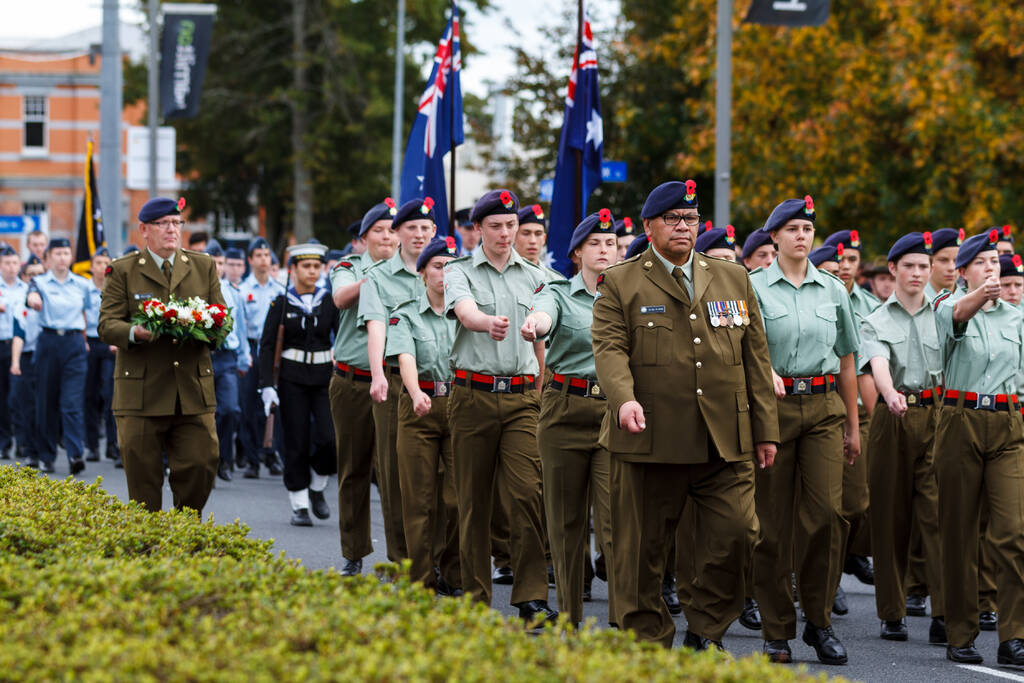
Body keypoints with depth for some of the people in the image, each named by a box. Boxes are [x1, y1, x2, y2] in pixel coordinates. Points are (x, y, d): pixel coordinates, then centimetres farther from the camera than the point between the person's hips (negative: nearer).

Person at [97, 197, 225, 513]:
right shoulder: (122, 271, 5)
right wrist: (135, 333, -24)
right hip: (141, 392, -2)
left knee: (201, 467, -3)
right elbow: (107, 326, -2)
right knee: (142, 477, 0)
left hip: (194, 391, 2)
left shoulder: (204, 267, 14)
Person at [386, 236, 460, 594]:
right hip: (419, 407, -1)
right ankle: (422, 579, 6)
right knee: (420, 497, 0)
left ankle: (454, 577, 9)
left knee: (457, 496, -2)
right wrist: (416, 393, -34)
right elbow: (406, 357, -14)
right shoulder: (405, 315, 3)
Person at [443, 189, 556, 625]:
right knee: (474, 498, 4)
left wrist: (544, 392, 15)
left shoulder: (534, 277, 12)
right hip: (473, 393, -1)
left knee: (528, 493, -11)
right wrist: (489, 323, -41)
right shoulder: (460, 271, 3)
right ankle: (475, 597, 12)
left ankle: (532, 599, -11)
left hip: (521, 396, 1)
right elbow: (464, 311, -19)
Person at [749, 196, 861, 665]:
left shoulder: (833, 290, 13)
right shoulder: (755, 287, 3)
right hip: (772, 404, -2)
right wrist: (766, 371, -31)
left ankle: (820, 621, 3)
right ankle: (777, 630, 7)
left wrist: (853, 426, 17)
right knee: (773, 519, -1)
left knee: (827, 512, -10)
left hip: (823, 406, 2)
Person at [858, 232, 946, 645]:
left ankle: (944, 614, -14)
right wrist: (890, 394, -33)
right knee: (890, 515, 3)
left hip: (937, 414, 0)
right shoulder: (877, 322, 6)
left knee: (939, 511, -9)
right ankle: (892, 613, 12)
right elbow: (879, 364, -13)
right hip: (893, 419, 0)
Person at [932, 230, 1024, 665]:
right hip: (960, 422, -2)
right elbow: (956, 314, -26)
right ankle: (960, 636, 11)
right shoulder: (950, 307, -1)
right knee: (959, 531, 2)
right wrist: (979, 296, -48)